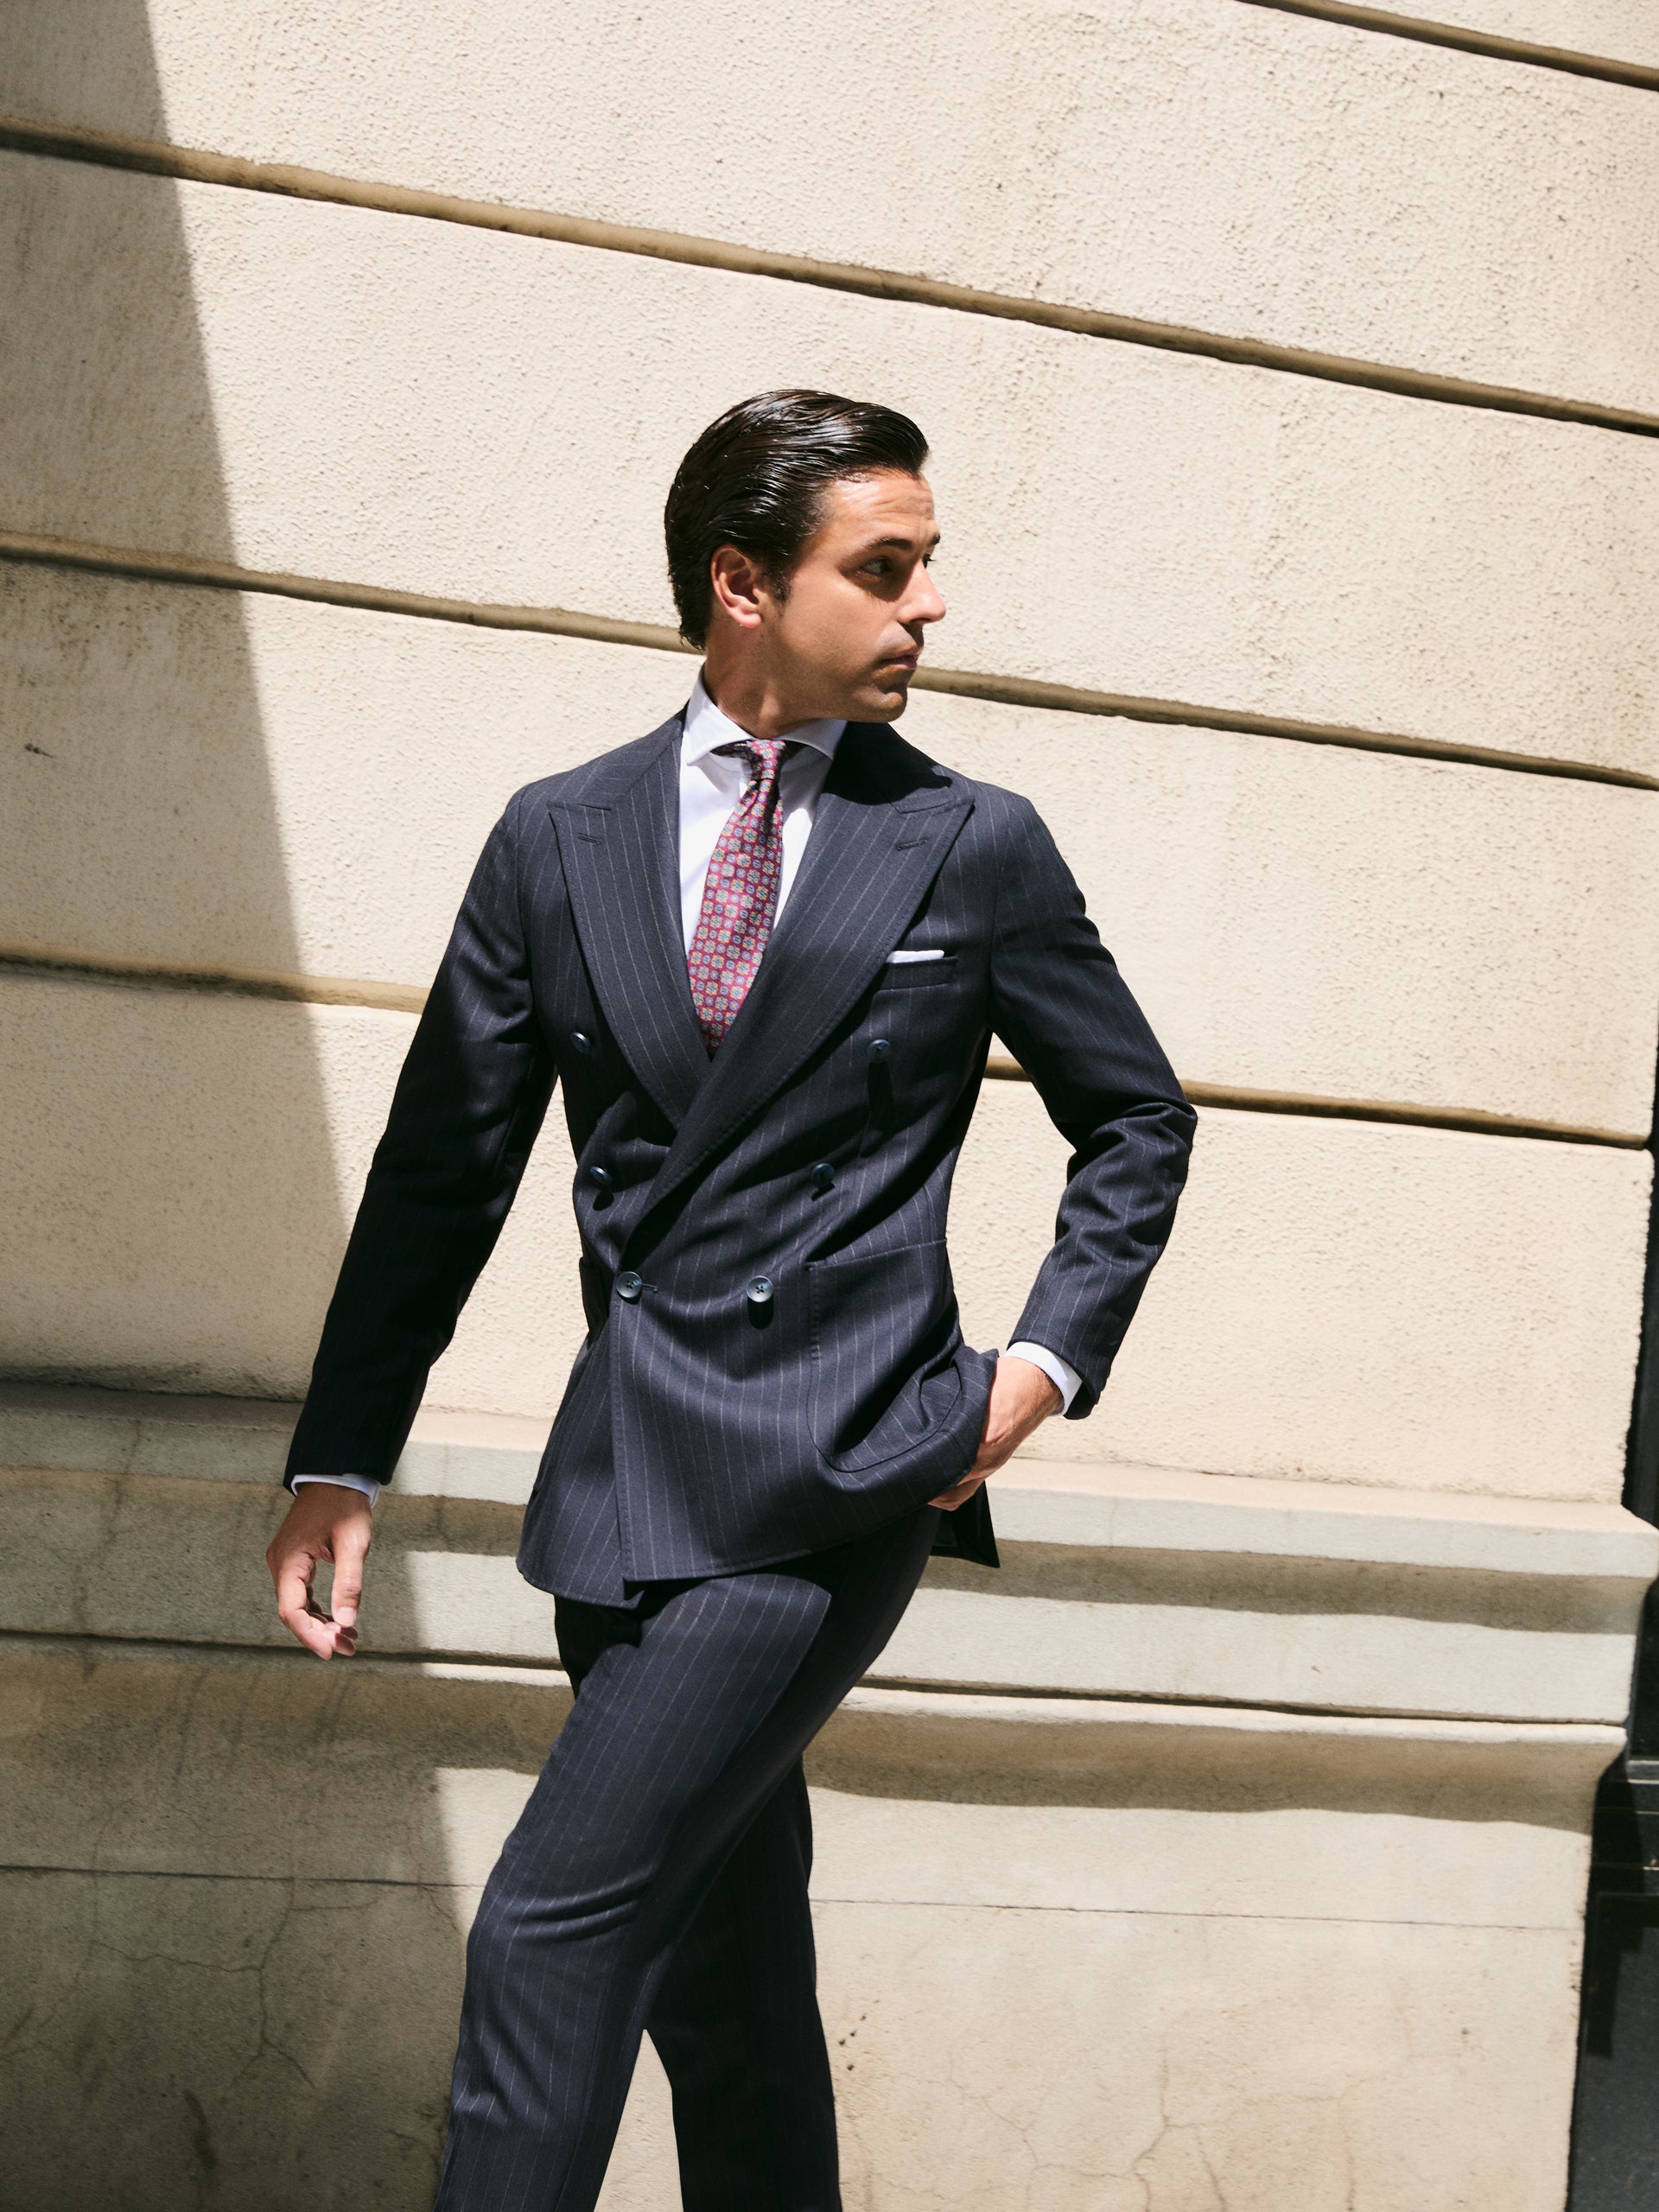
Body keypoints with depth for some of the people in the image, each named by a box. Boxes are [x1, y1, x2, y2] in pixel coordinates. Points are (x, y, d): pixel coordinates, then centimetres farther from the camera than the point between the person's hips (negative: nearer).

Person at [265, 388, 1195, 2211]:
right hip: (629, 1468, 4)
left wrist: (1049, 1358, 0)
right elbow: (442, 1168, 10)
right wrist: (340, 1461, 7)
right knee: (717, 1976, 12)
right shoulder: (557, 840, 7)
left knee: (552, 1928, -12)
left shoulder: (976, 847, 3)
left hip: (836, 1467, -3)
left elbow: (1138, 1123, 14)